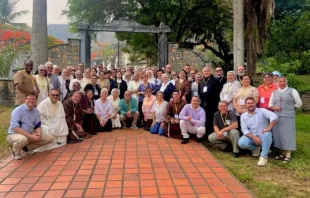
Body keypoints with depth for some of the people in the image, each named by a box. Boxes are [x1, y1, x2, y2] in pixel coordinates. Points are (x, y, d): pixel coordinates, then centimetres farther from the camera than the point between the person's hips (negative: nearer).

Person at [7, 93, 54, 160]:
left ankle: (28, 147, 7)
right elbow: (15, 127, -25)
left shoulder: (36, 111, 1)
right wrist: (30, 136, -30)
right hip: (15, 134, -6)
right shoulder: (18, 110, -17)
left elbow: (38, 126, 8)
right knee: (22, 139, -42)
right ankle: (16, 151, -6)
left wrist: (38, 135, -16)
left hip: (30, 134, 6)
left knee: (50, 138, -6)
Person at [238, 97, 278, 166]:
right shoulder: (243, 116, 4)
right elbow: (244, 129, -4)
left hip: (263, 135, -3)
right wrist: (253, 137, -20)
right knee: (241, 143, -24)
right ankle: (256, 148, 7)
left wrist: (269, 128, -31)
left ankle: (263, 157, -24)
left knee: (267, 135, -38)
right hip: (251, 136, 3)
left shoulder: (262, 111, -6)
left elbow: (274, 116, -21)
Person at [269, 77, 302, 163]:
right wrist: (274, 108, -7)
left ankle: (288, 155, -1)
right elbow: (270, 104, 13)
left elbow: (299, 103, 3)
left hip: (288, 117, -4)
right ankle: (283, 153, 16)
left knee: (288, 135, -5)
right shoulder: (274, 92, 15)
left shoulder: (292, 91, 2)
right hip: (276, 117, 4)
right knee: (278, 135, 5)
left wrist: (290, 109, 4)